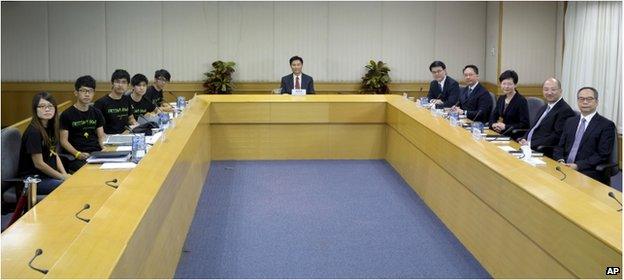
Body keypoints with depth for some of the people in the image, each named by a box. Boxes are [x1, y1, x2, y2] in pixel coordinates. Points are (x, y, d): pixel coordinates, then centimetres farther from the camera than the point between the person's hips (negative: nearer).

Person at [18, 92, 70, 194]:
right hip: (33, 179, -8)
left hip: (48, 175, 8)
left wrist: (65, 174, -2)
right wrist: (62, 177, -11)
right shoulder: (33, 132, -17)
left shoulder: (50, 127, 9)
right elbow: (39, 164, -17)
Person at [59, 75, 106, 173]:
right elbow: (64, 140, -1)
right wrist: (78, 154, -18)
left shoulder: (97, 113, 18)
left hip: (96, 154, 5)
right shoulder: (67, 115, 3)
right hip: (75, 157, -5)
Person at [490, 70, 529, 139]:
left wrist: (506, 127, -20)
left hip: (516, 138, -6)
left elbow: (525, 125, -15)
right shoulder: (501, 99, 12)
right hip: (502, 135, 6)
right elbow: (493, 117, 15)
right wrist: (493, 125, -8)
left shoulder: (521, 101, -9)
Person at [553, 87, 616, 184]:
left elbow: (603, 155, -8)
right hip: (564, 168, 5)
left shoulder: (606, 125, 0)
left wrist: (578, 166, -17)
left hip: (588, 173, -5)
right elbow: (560, 146, 16)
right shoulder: (570, 121, 19)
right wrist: (560, 161, -6)